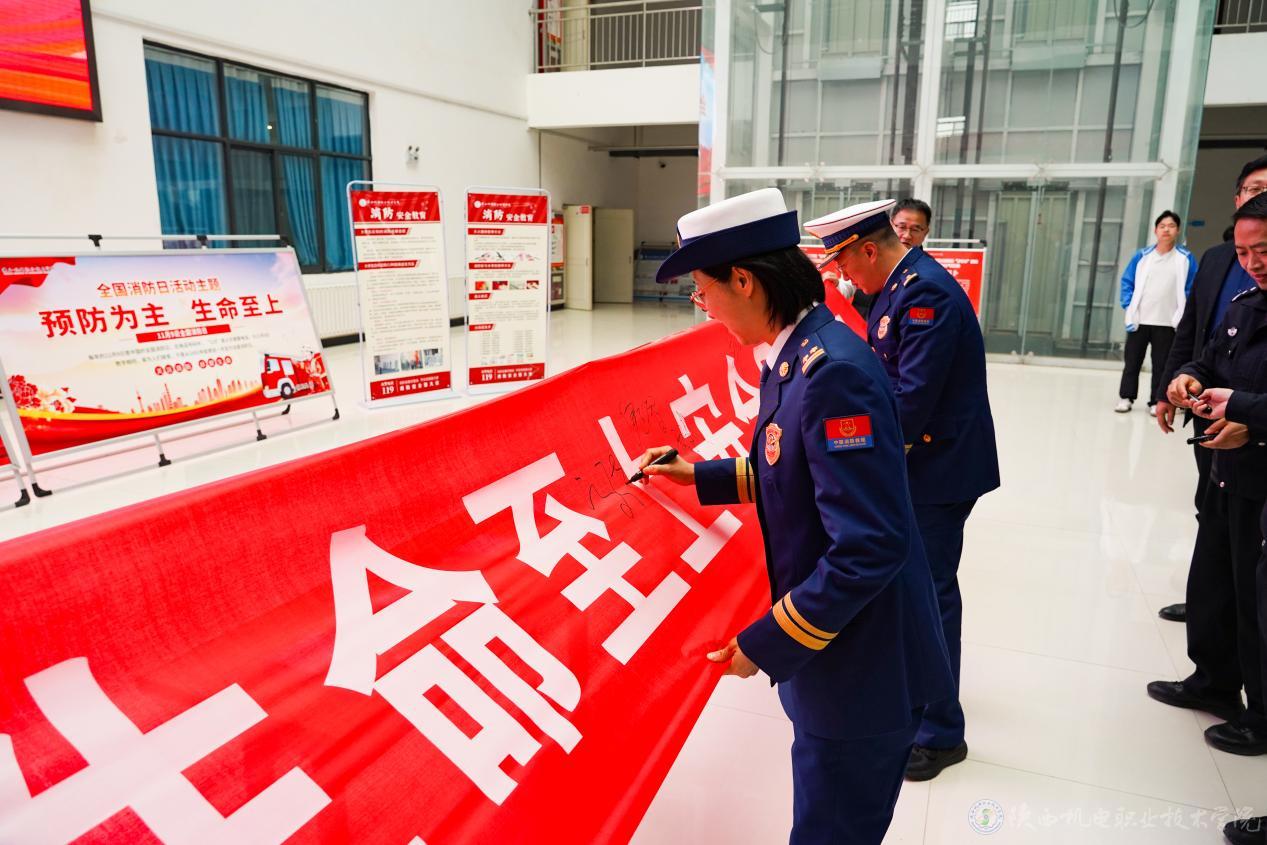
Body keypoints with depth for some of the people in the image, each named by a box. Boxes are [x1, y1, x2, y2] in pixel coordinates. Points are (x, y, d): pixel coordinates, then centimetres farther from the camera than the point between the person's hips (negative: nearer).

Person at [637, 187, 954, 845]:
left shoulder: (835, 373, -27)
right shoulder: (794, 357, 2)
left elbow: (869, 548, -29)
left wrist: (766, 644, -21)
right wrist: (702, 476, 15)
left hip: (862, 670, -8)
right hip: (830, 654, 9)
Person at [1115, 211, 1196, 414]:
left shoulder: (1186, 258, -3)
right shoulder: (1141, 256, -1)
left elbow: (1192, 289, 1)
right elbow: (1127, 282, 6)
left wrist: (1182, 315, -5)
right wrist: (1129, 306, -3)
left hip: (1167, 323, -1)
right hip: (1139, 321, 1)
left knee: (1161, 365, 7)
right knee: (1131, 361, 8)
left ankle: (1156, 401, 15)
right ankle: (1126, 397, 19)